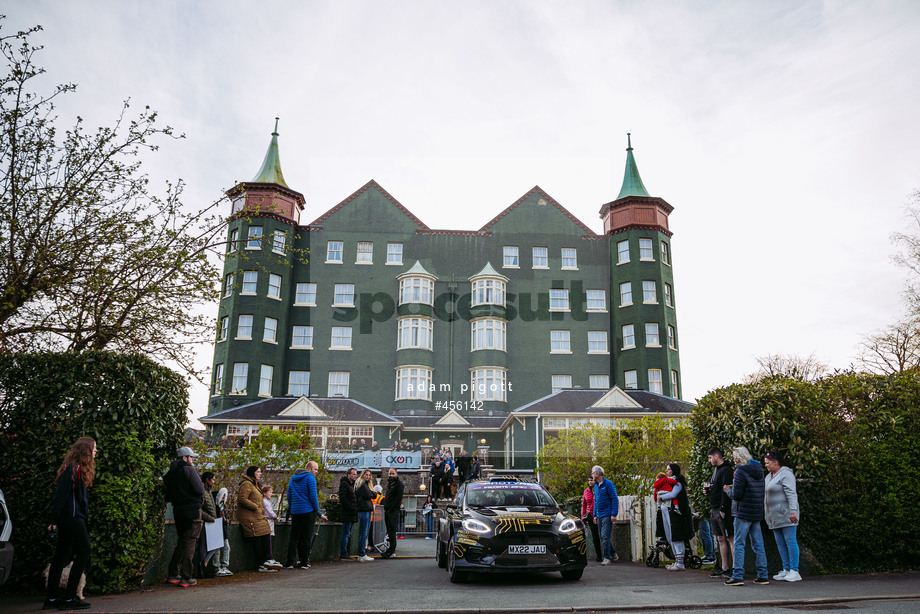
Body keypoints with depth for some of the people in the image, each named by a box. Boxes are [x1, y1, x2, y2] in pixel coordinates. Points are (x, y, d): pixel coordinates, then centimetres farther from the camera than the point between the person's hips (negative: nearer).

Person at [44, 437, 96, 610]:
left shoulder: (77, 468, 16)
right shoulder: (73, 468, -14)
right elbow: (60, 495, -18)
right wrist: (55, 520, -18)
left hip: (70, 519, 10)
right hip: (72, 518, -10)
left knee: (61, 556, 11)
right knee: (84, 551, -6)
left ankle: (52, 599, 17)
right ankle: (69, 598, -2)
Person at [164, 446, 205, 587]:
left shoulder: (170, 474, 12)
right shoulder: (189, 470, -11)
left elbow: (169, 497, 15)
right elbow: (200, 490, -16)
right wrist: (201, 484, 3)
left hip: (177, 511, 7)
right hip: (192, 510, -7)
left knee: (181, 542, 18)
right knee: (189, 543, -2)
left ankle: (172, 574, 19)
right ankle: (186, 578, -1)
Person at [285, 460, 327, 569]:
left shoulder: (293, 478, 14)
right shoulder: (310, 478, -9)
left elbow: (289, 495, 16)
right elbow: (313, 496, -13)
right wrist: (318, 511, -4)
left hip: (295, 511, 6)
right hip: (308, 511, -6)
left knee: (294, 538, 9)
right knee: (307, 538, 1)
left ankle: (290, 562, 6)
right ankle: (304, 562, 3)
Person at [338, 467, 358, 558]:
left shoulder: (353, 484, 19)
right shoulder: (344, 484, -9)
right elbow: (342, 498, -19)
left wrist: (355, 509, 9)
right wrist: (352, 508, -18)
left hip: (352, 514, 9)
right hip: (347, 513, -9)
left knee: (348, 534, 11)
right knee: (346, 534, -7)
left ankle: (344, 553, 16)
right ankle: (343, 554, -3)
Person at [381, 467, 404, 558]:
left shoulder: (399, 483, -9)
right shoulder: (389, 483, 19)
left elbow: (399, 498, -16)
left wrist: (392, 508, -18)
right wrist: (385, 506, 13)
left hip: (393, 511, -9)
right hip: (387, 511, 9)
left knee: (392, 530, -7)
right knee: (389, 530, 11)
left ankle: (391, 550, -4)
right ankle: (392, 549, 17)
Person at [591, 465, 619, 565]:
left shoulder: (608, 484, -10)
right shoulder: (596, 486, 15)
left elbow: (615, 499, -12)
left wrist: (614, 514, -17)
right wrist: (595, 515, 17)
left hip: (607, 515, -8)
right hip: (599, 516, 8)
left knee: (605, 537, -10)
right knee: (603, 537, 11)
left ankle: (607, 558, -5)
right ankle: (614, 554, 24)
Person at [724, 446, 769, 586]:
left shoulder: (741, 472, -14)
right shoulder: (758, 471, 12)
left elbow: (736, 495, -18)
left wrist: (728, 490, 3)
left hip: (743, 513, -8)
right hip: (757, 513, 8)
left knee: (739, 544, -4)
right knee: (758, 545, 12)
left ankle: (738, 576, -5)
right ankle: (763, 575, 14)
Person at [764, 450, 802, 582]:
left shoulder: (785, 474, -10)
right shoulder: (769, 477, 18)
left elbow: (791, 493, -19)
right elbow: (763, 493, 24)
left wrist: (793, 511, -26)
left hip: (786, 515, -9)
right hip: (774, 517, 9)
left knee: (790, 541, -6)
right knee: (780, 543, 9)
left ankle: (794, 571, -3)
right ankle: (786, 570, 14)